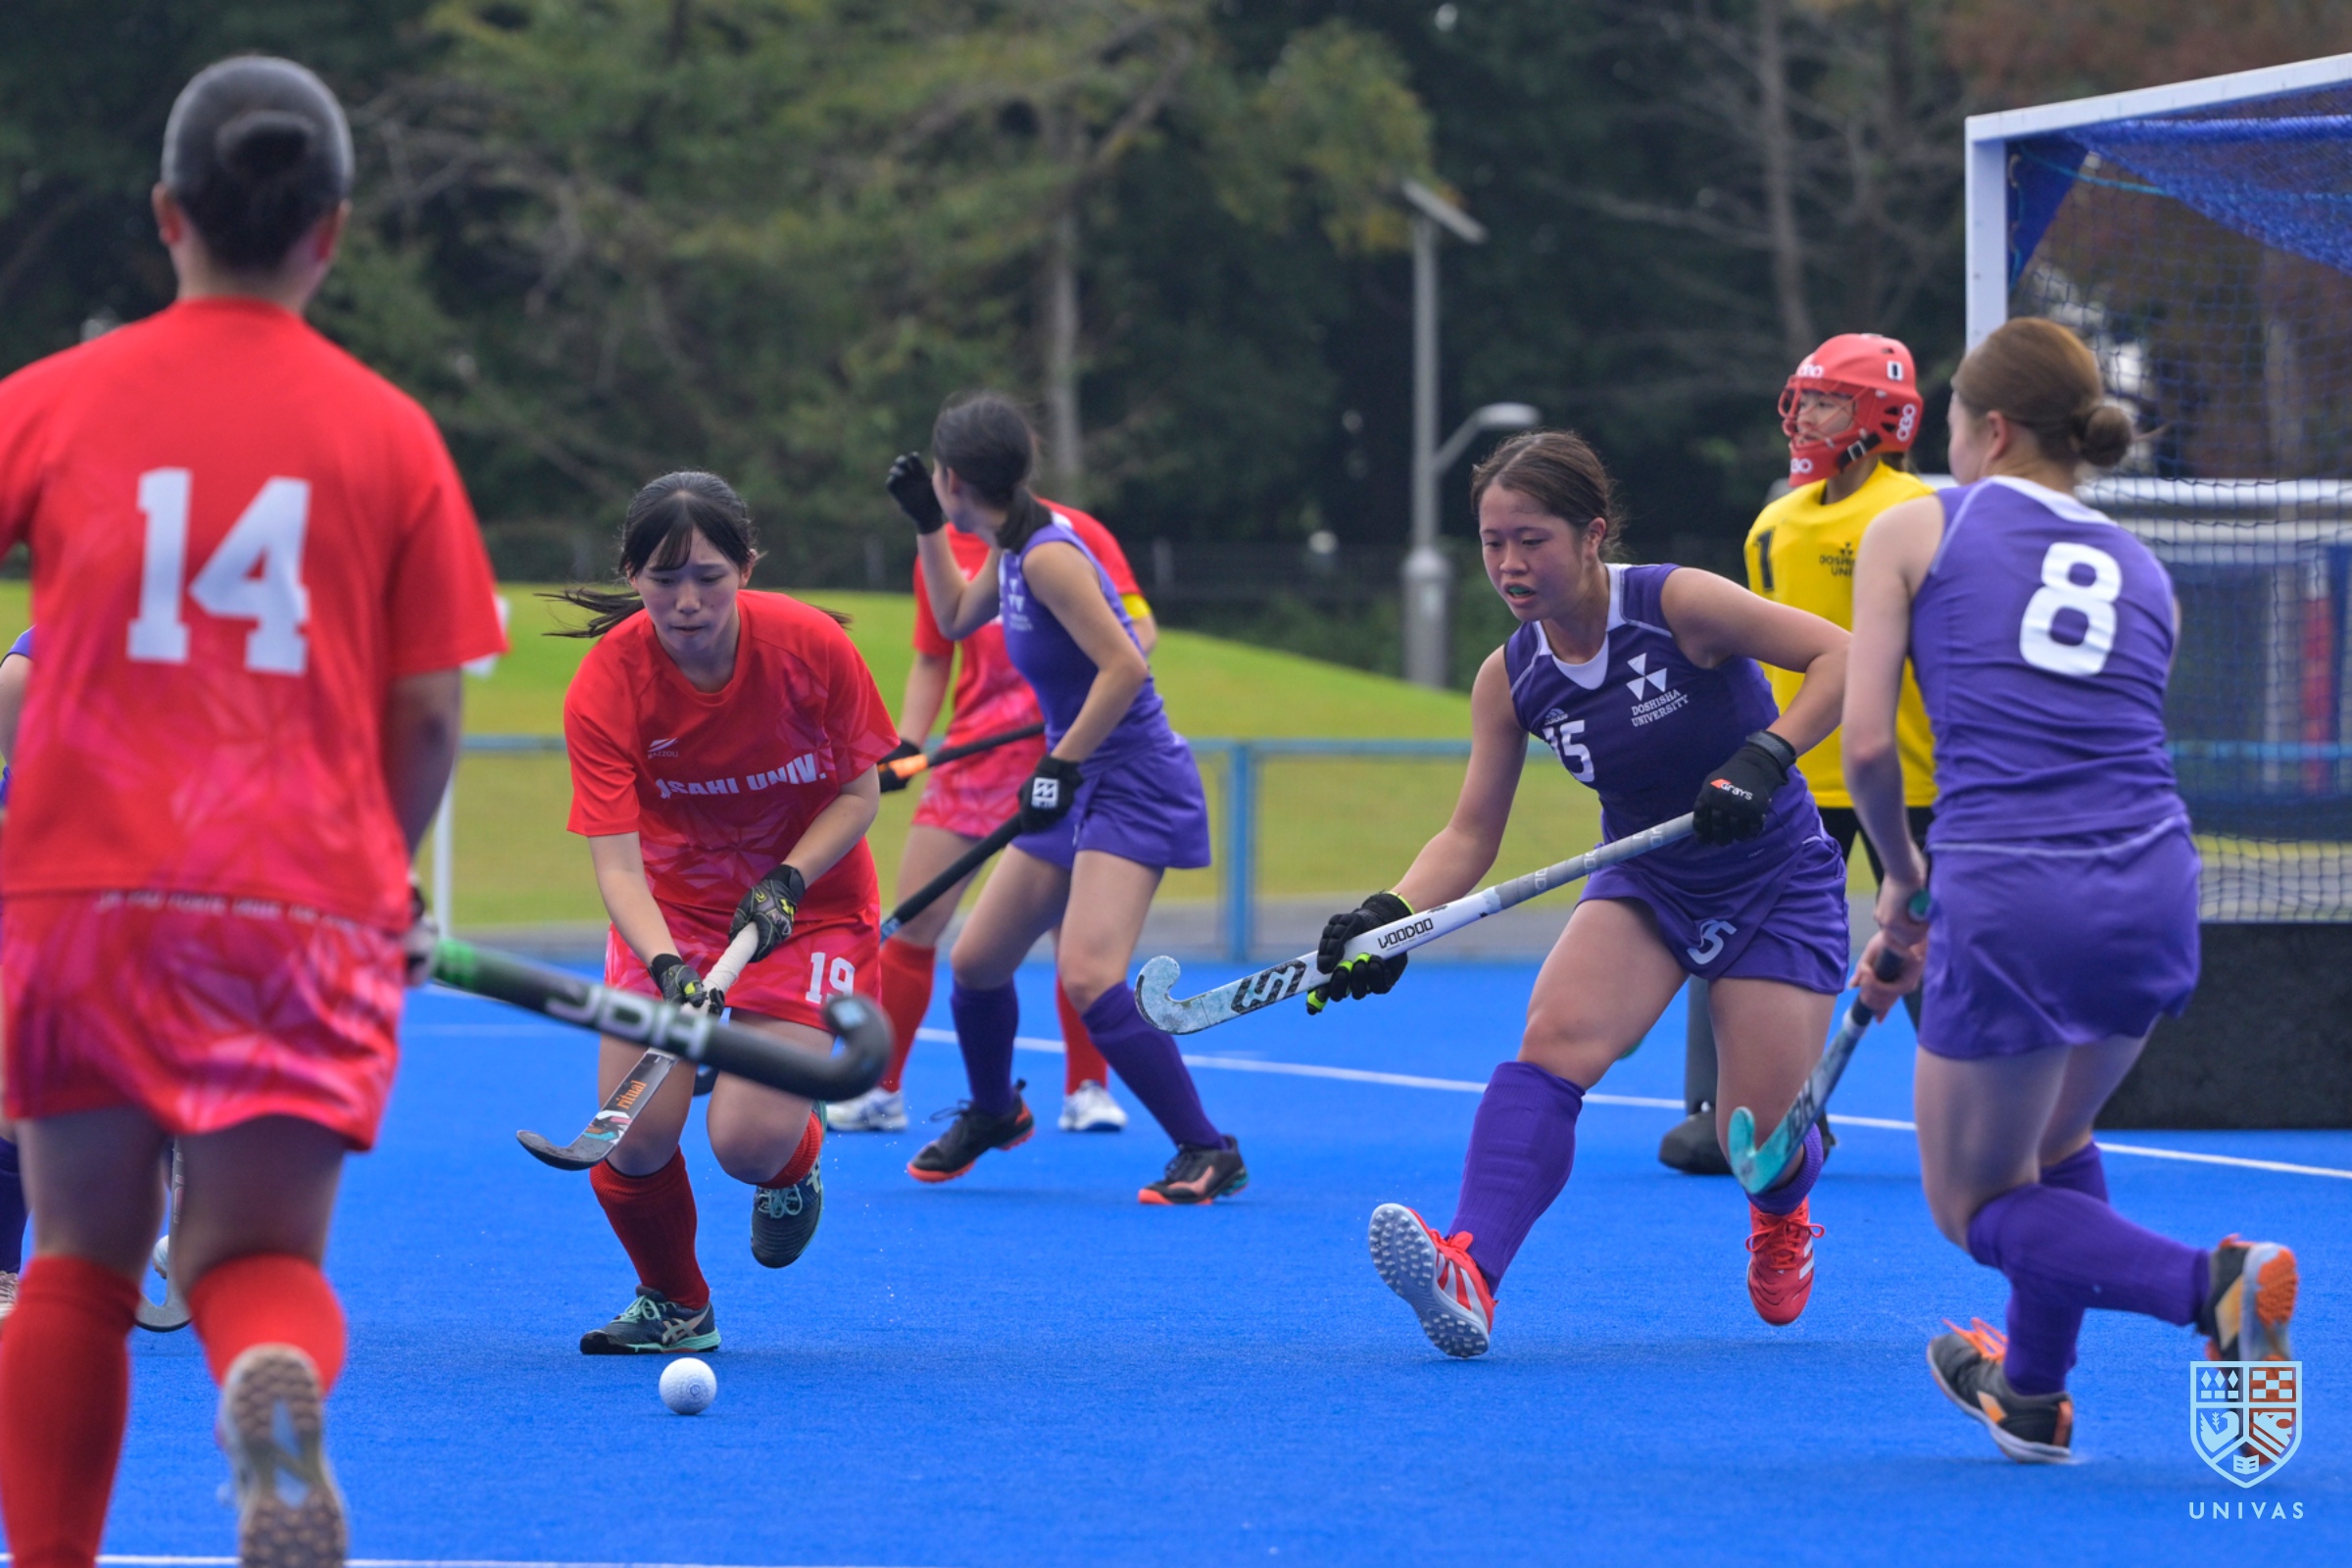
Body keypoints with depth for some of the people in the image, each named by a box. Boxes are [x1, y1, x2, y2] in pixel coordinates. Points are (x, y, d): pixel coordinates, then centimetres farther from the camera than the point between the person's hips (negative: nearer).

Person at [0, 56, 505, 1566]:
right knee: (260, 1256, 4)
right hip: (304, 903, 0)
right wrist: (385, 875, 21)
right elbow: (430, 717, 4)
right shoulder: (387, 433, 2)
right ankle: (281, 1386, -30)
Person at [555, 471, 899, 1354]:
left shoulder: (811, 646, -20)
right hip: (670, 912, 1)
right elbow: (616, 861, -25)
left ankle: (795, 1164, 22)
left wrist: (786, 882, -22)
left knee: (749, 1140, -19)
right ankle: (674, 1305, 17)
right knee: (633, 1139, -15)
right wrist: (667, 967, -42)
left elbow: (859, 792, -6)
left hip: (809, 907, -1)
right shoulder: (606, 686, -21)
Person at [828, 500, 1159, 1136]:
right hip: (975, 754, 3)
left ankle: (1088, 1090, 12)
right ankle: (878, 1092, 10)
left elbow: (1137, 629, -4)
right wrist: (906, 746, 3)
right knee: (914, 922, 0)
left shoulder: (1074, 534, -4)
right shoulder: (943, 552, 7)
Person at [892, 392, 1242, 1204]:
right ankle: (993, 1112, 41)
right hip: (1078, 785, 10)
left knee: (1087, 978, -24)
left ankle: (1208, 1152, -18)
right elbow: (955, 619, 28)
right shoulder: (1012, 549, 8)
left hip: (1131, 784, -10)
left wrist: (1063, 764, -22)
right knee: (974, 962, 15)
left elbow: (1125, 667, -26)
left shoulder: (1049, 555, -21)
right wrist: (926, 526, 20)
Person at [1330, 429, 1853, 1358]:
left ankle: (1782, 1222, 35)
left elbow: (1840, 657, -21)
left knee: (1759, 1142, -5)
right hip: (1646, 882, 4)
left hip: (1777, 884, -4)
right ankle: (1470, 1276, -40)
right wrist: (1388, 917, -21)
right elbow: (1471, 834, -3)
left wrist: (1763, 759, -34)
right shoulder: (1510, 679, -6)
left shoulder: (1678, 604, -21)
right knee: (1554, 1038, -25)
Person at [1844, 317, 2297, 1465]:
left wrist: (1903, 882, 18)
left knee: (1976, 1205, 13)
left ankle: (2212, 1286, -11)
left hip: (2015, 907, -5)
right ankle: (2033, 1395, 41)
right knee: (2056, 1140, 33)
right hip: (2155, 890, 5)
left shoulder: (1912, 532, 7)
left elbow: (1868, 746, -1)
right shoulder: (2142, 573, 20)